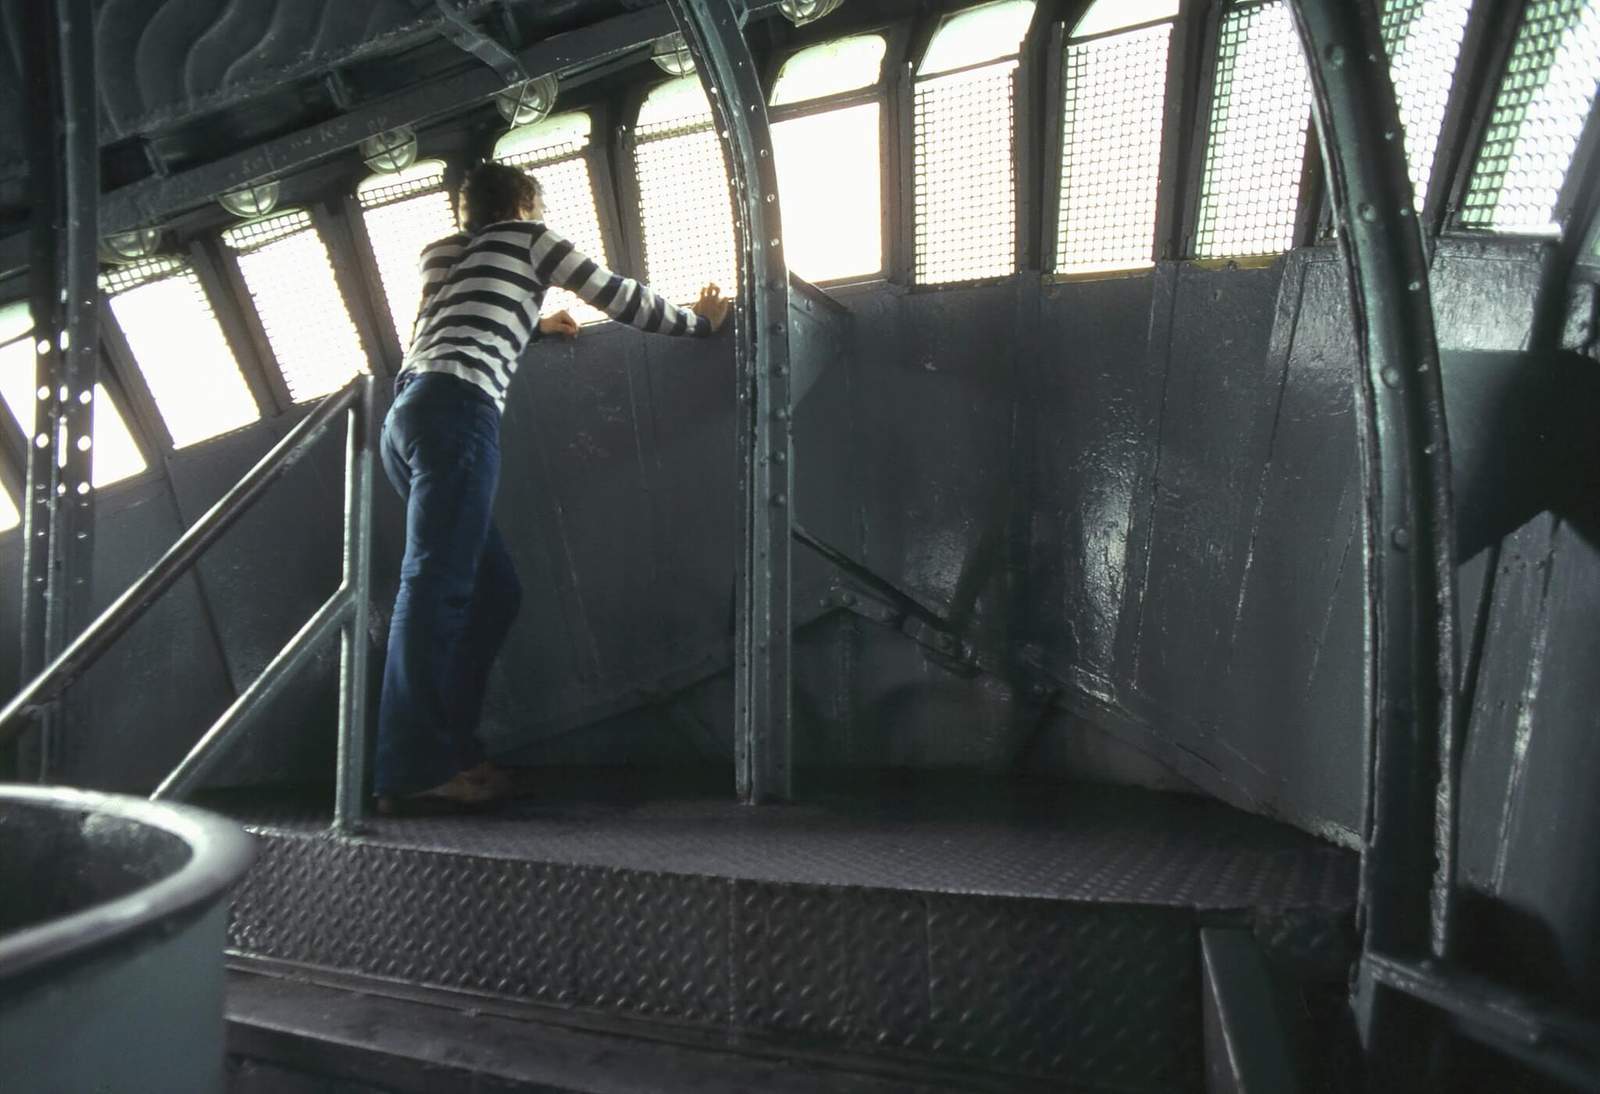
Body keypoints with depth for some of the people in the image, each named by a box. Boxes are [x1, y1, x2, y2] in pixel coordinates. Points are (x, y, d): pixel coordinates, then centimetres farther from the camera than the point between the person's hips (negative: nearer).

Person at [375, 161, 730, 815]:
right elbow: (622, 299, 16)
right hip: (457, 412, -8)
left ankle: (450, 749, 6)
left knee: (493, 588, 8)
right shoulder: (524, 238, 14)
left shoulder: (448, 258, 31)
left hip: (406, 417, 8)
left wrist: (532, 326, 56)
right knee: (434, 583, -14)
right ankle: (414, 773, -17)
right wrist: (698, 321, 28)